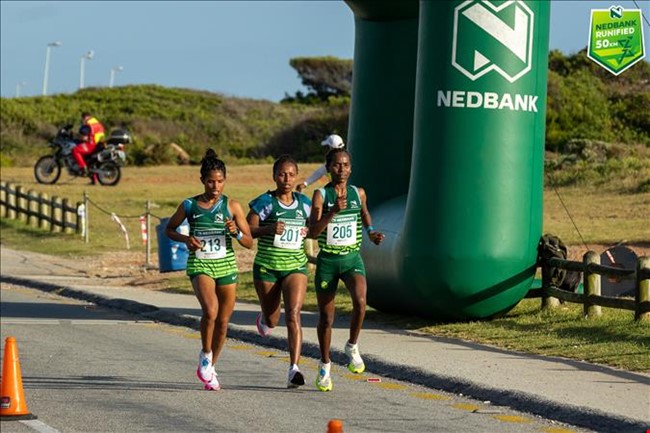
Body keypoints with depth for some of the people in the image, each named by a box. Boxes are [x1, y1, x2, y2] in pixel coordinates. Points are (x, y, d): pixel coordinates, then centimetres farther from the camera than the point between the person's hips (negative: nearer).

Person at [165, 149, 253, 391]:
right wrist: (185, 239, -7)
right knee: (210, 311, -26)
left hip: (226, 265, 2)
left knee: (223, 321, 8)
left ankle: (210, 368, 29)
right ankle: (205, 354, -1)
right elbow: (169, 230, 13)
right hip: (199, 265, -2)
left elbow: (249, 242, 1)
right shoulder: (189, 205, -1)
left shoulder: (232, 207, -1)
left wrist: (236, 233, -20)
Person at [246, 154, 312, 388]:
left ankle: (294, 369, -22)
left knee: (293, 315, -17)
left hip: (296, 266, 1)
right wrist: (269, 229, -26)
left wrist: (307, 231, 0)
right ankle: (264, 318, 51)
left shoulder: (304, 203, 6)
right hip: (267, 267, -1)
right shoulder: (264, 202, -6)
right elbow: (248, 231, -11)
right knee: (271, 321, 11)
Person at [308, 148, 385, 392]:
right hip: (327, 260, -1)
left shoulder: (358, 194, 3)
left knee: (360, 301, -27)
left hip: (352, 258, 1)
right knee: (326, 317, 8)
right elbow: (313, 232, -16)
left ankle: (352, 346, -2)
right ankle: (325, 366, 27)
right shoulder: (321, 195, -6)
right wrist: (333, 211, -27)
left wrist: (371, 233, 9)